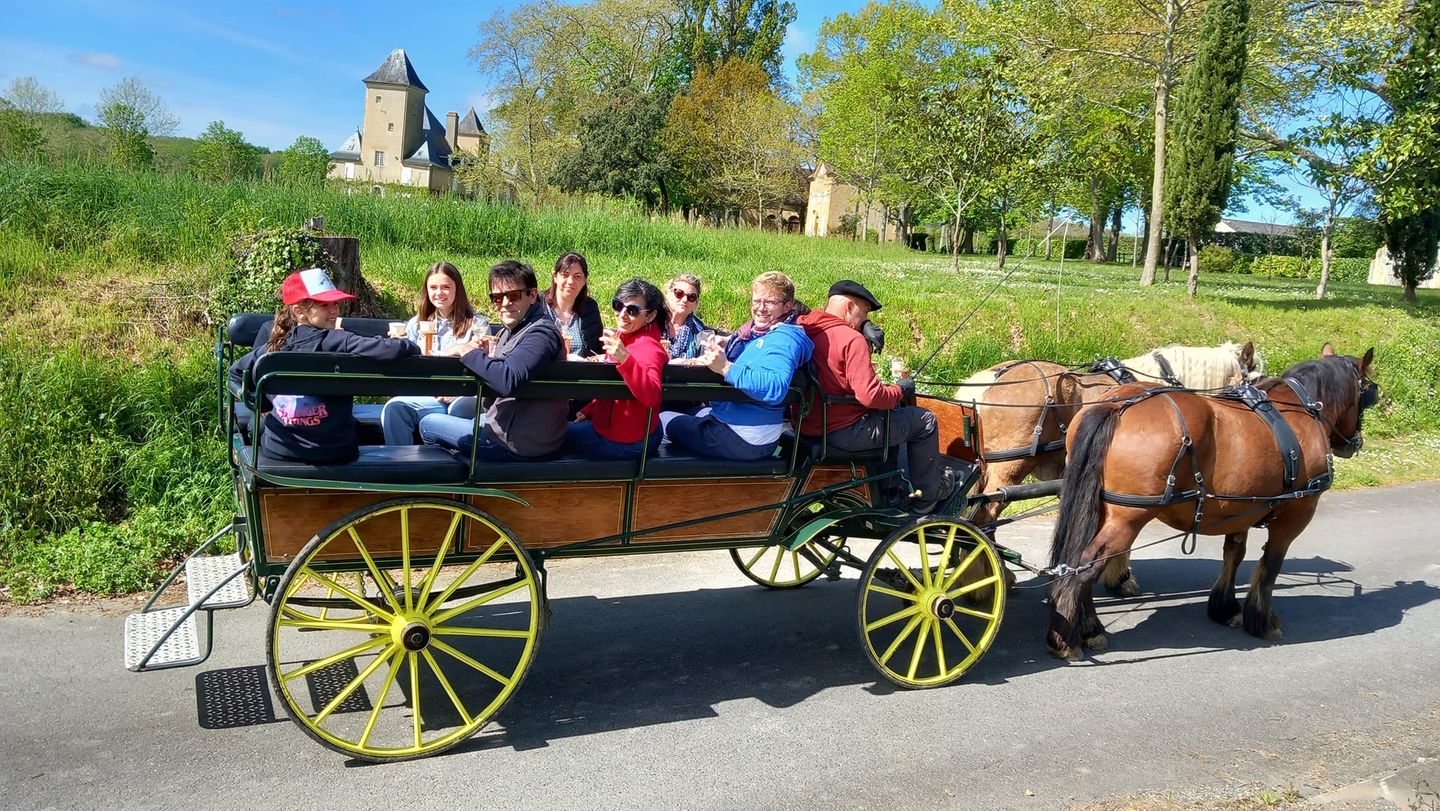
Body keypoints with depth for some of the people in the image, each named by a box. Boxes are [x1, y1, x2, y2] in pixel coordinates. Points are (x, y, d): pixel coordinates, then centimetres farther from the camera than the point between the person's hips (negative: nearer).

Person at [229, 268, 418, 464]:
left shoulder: (273, 346, 0)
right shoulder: (335, 341, -17)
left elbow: (236, 371, 17)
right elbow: (391, 350, -28)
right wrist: (412, 348, -7)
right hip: (332, 453, -4)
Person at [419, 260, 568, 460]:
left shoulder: (540, 333, -22)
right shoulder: (511, 330, 10)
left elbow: (508, 381, -37)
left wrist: (466, 351, -24)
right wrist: (481, 355, -7)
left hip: (522, 444, -10)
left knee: (428, 424, 10)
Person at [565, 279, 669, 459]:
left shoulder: (648, 348, -25)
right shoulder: (620, 337, 2)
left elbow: (651, 396, -43)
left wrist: (625, 359, -52)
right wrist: (588, 411, 16)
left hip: (626, 442, -9)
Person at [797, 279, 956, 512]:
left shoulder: (804, 330, 6)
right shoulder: (852, 339, -19)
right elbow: (870, 395, -25)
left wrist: (869, 343, 6)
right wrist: (900, 391, -6)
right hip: (844, 433, -9)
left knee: (892, 414, 33)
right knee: (925, 421, 6)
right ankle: (928, 497, 21)